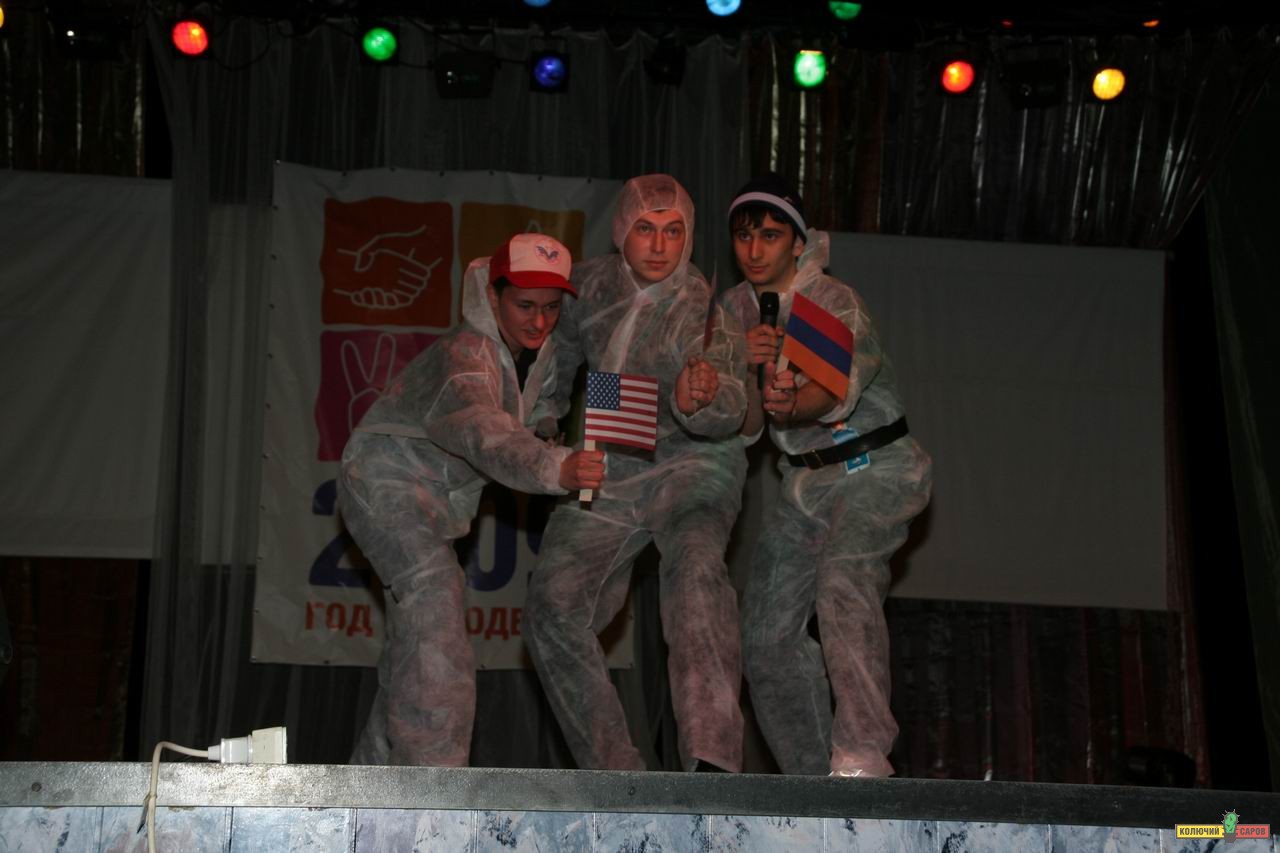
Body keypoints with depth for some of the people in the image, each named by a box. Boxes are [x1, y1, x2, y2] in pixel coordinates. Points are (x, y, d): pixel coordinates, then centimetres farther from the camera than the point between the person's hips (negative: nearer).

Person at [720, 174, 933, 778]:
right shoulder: (736, 309, 3)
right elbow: (746, 428, -1)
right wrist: (750, 367, -21)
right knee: (766, 635, 3)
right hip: (805, 483, 7)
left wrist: (794, 405, -59)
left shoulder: (836, 304, -17)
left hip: (876, 470, -7)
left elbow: (839, 391, -37)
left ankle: (862, 755, -47)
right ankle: (813, 781, 15)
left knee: (842, 580, -35)